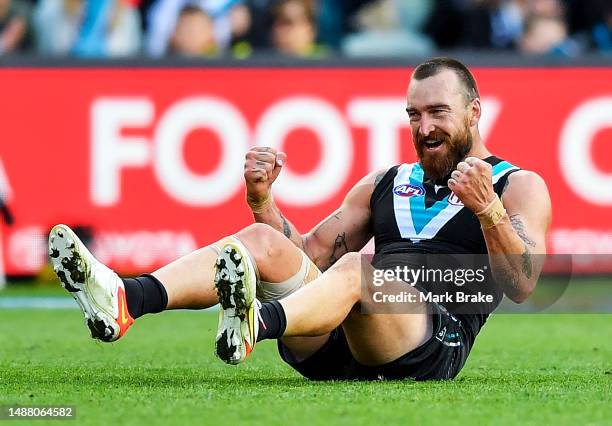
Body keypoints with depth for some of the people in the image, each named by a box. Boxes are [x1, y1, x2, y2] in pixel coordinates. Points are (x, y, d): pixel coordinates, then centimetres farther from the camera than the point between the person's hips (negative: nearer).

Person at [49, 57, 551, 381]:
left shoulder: (519, 186, 13)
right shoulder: (384, 184, 30)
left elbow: (522, 287, -4)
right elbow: (308, 255, 26)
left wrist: (487, 208, -18)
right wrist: (263, 202, 10)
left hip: (436, 343, -6)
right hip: (340, 352, 6)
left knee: (354, 269, -35)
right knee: (261, 241, -16)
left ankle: (256, 324, -71)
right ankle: (124, 301, -45)